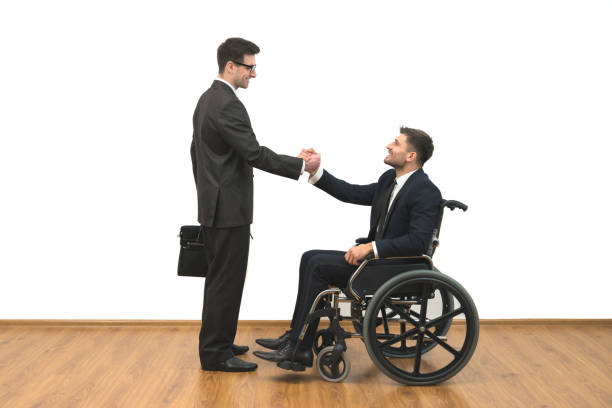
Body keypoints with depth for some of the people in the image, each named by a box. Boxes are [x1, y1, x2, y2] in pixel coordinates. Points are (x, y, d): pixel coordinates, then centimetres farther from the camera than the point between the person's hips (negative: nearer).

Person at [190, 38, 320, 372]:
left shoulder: (207, 99, 13)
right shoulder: (228, 105, -19)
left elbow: (196, 151, 20)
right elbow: (255, 154, -22)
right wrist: (302, 165, -15)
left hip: (214, 205, 11)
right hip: (228, 209, -11)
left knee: (219, 278, 17)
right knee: (227, 280, -3)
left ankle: (215, 343, 27)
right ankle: (216, 354, 5)